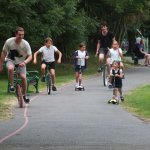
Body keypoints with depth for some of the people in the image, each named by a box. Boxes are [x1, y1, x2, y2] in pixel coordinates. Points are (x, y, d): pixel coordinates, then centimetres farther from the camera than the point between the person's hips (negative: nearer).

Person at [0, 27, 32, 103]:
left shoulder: (25, 44, -22)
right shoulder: (9, 41, -21)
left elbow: (30, 56, -19)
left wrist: (24, 62, -40)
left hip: (21, 62, 1)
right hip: (10, 60, -1)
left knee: (23, 77, -15)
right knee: (10, 68, -36)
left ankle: (24, 95, 7)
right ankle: (12, 85, -15)